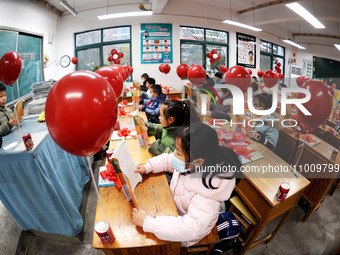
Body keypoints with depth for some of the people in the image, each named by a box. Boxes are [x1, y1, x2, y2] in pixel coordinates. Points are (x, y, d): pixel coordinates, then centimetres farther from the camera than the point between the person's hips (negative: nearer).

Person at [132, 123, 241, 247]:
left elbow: (190, 228, -45)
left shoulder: (206, 195, -40)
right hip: (174, 206, 6)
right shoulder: (188, 164, -21)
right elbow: (167, 160, -1)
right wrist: (147, 167, -14)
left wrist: (148, 223, -45)